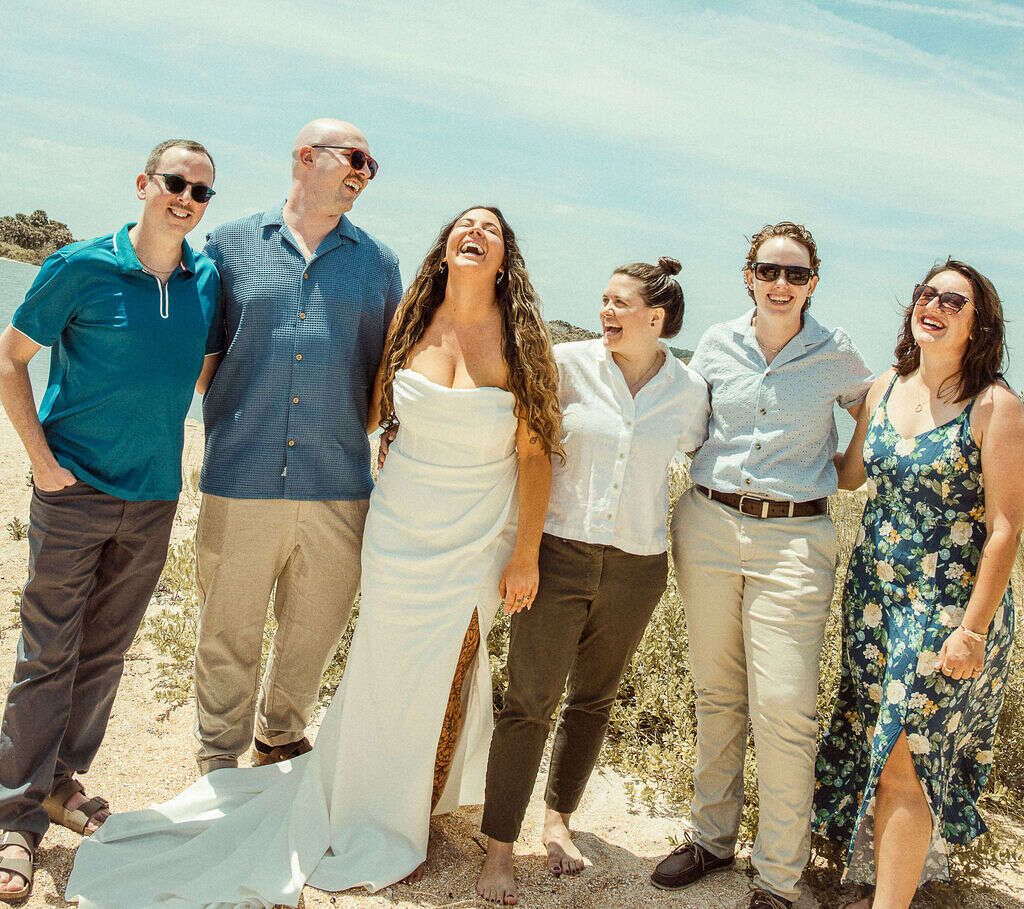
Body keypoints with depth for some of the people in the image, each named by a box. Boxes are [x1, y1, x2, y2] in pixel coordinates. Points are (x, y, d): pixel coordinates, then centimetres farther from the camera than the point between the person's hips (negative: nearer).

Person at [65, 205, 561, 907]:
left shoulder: (520, 342, -10)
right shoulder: (413, 326, -1)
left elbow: (535, 453, -7)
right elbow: (370, 413, 13)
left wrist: (526, 554, -7)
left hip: (478, 543, -2)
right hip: (400, 527, 2)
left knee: (443, 681, 10)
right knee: (386, 669, 12)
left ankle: (409, 820, 35)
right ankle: (367, 814, 38)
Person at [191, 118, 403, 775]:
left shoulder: (378, 263, 13)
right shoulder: (233, 243, 8)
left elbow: (388, 372, 18)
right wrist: (222, 437, 5)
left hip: (337, 487, 2)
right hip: (240, 481, -1)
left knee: (315, 632, 12)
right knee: (228, 634, 8)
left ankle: (279, 737, 38)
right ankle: (219, 762, 29)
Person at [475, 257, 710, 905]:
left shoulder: (689, 390, 0)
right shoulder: (570, 363, -5)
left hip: (637, 568, 2)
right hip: (559, 553, -2)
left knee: (594, 699, 16)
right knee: (530, 702, -2)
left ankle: (559, 819, 35)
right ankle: (500, 848, 12)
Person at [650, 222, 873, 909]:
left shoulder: (836, 353, 1)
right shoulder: (718, 344, 6)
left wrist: (840, 463, 5)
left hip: (793, 539, -2)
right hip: (708, 524, 3)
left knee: (783, 710, -7)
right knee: (717, 694, 13)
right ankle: (713, 837, 29)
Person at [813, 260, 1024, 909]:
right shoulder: (886, 388, 5)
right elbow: (851, 473, 17)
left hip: (949, 605, -6)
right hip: (874, 591, 6)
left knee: (904, 757, -2)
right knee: (876, 743, 13)